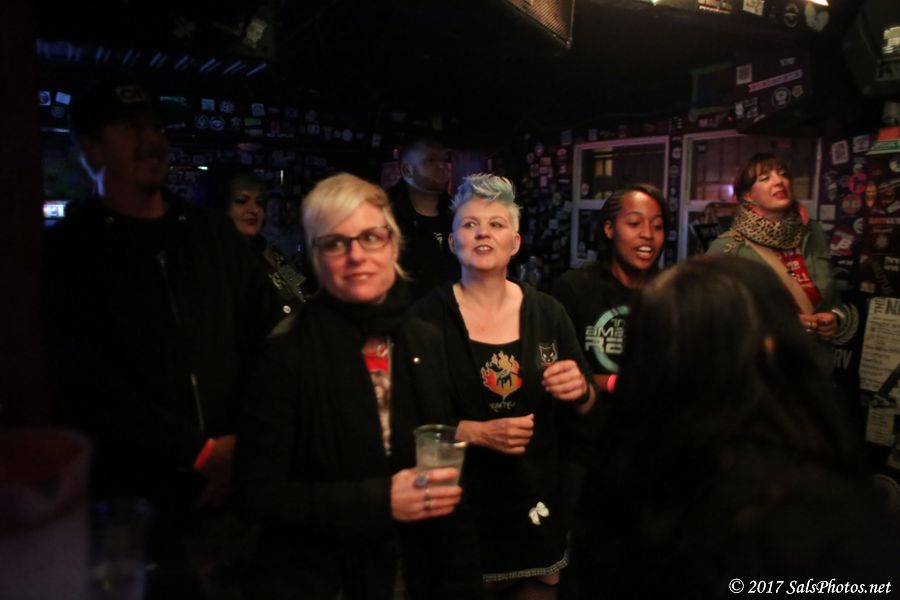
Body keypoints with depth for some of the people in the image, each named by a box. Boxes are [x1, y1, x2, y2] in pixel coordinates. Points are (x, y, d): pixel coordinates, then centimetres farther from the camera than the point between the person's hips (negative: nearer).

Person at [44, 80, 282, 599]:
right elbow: (86, 383, -10)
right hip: (131, 504, -3)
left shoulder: (214, 235, 10)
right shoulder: (65, 251, -2)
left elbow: (270, 337, 6)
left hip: (237, 490, 4)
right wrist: (200, 453, -12)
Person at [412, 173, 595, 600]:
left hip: (537, 508, 3)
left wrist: (580, 392, -14)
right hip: (459, 510, -3)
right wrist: (477, 433, -21)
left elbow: (585, 408, 7)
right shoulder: (428, 317, -10)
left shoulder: (547, 313, -1)